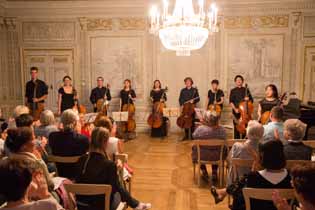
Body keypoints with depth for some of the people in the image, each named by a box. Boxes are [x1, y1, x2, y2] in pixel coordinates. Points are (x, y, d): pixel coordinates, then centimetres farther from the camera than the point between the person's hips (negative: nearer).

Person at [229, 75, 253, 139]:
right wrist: (235, 109, -14)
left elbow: (251, 100, 13)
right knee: (236, 127, -2)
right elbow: (231, 102, 1)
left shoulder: (246, 90, 11)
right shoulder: (233, 91, 8)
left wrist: (248, 99, -10)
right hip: (236, 112, -1)